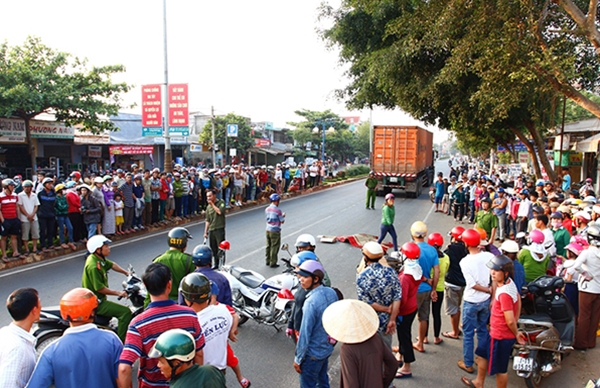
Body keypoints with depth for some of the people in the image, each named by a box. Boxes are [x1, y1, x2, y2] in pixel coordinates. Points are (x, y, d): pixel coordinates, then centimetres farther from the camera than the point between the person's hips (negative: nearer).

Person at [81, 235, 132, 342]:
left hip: (98, 299, 11)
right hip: (95, 303, -11)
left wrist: (126, 272, 13)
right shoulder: (93, 266, -26)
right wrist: (118, 293, -18)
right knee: (126, 312, -18)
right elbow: (99, 288, -25)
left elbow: (111, 265, 20)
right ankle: (120, 341, -12)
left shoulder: (99, 258, 3)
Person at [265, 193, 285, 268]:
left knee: (268, 246, 17)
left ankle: (268, 261, 26)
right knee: (274, 247, 2)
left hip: (268, 230, 7)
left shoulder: (267, 209, 4)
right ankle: (272, 263, 8)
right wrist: (283, 216, 10)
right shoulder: (278, 210, -17)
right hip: (275, 231, -7)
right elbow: (282, 221, -11)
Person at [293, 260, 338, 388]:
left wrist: (298, 359, -12)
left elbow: (305, 335, -25)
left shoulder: (311, 302, -32)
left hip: (313, 353, -7)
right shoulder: (332, 292, -9)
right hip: (328, 347, 7)